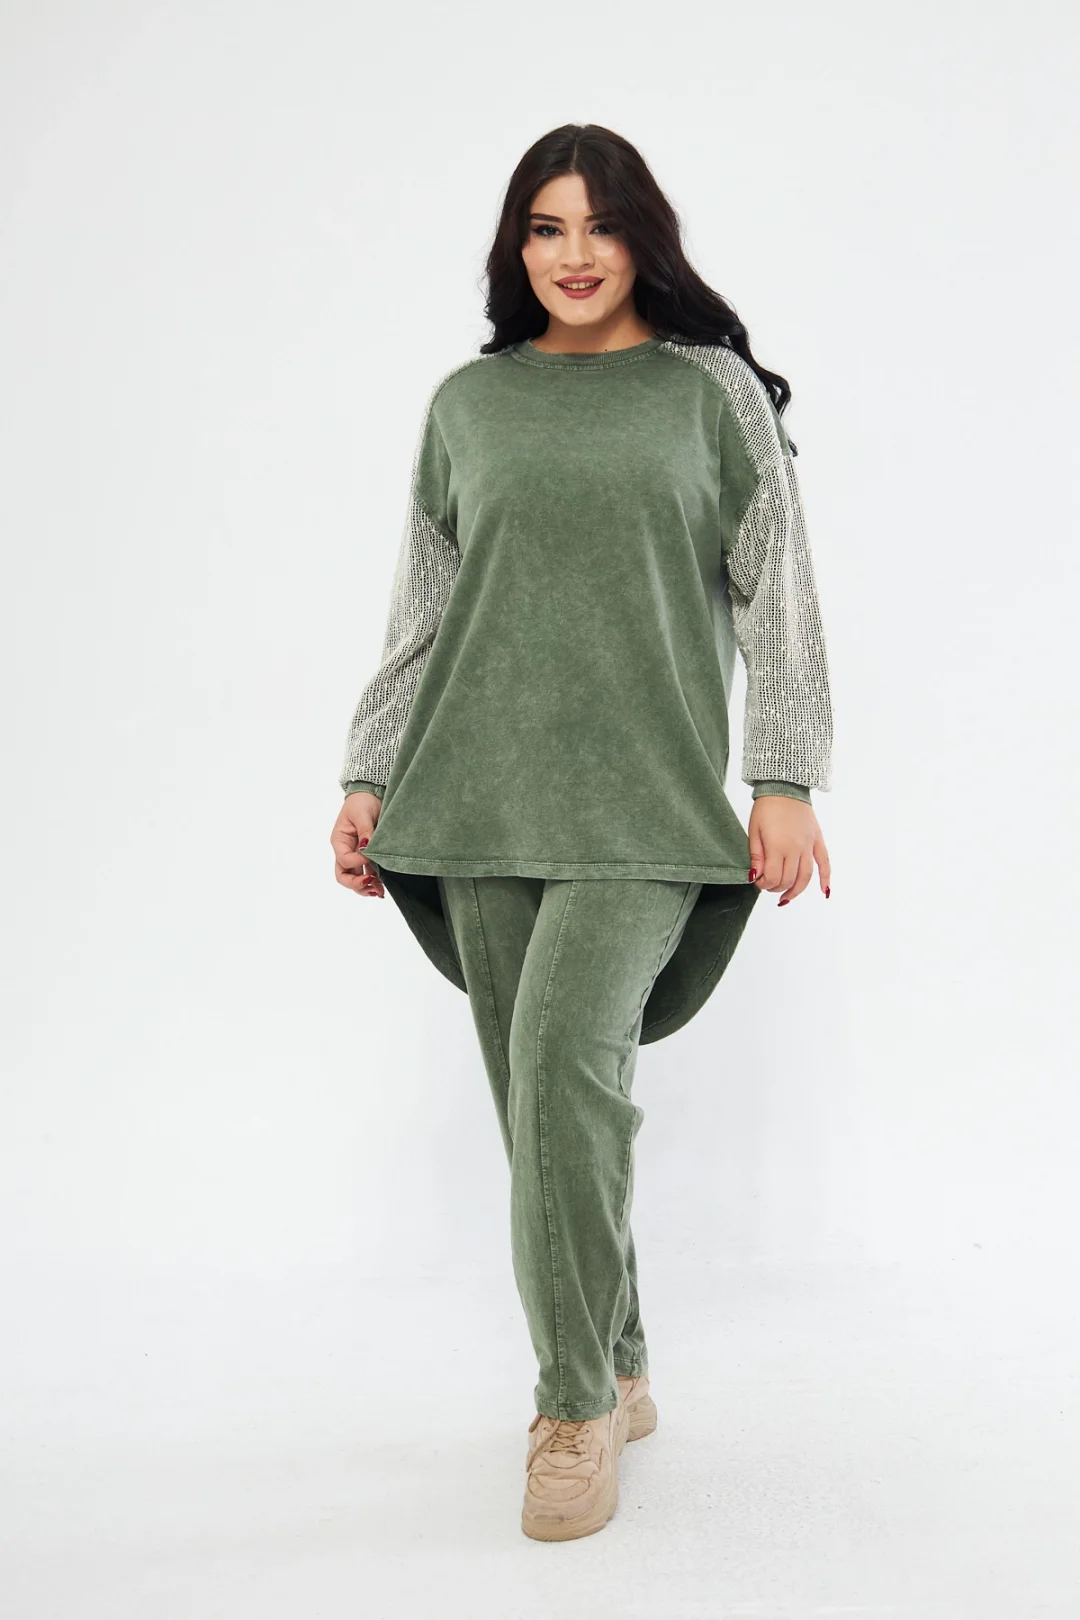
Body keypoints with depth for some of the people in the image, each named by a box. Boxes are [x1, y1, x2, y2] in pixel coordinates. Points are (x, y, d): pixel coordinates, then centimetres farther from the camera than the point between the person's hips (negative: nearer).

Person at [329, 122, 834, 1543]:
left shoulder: (715, 388, 8)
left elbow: (777, 592, 4)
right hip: (485, 797, 3)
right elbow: (421, 611, 16)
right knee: (547, 1097, 5)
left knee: (568, 1055, -18)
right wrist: (370, 777, 10)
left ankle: (575, 1404, -1)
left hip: (648, 792, -3)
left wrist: (786, 781, -5)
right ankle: (616, 1377, 22)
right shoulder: (468, 403, 15)